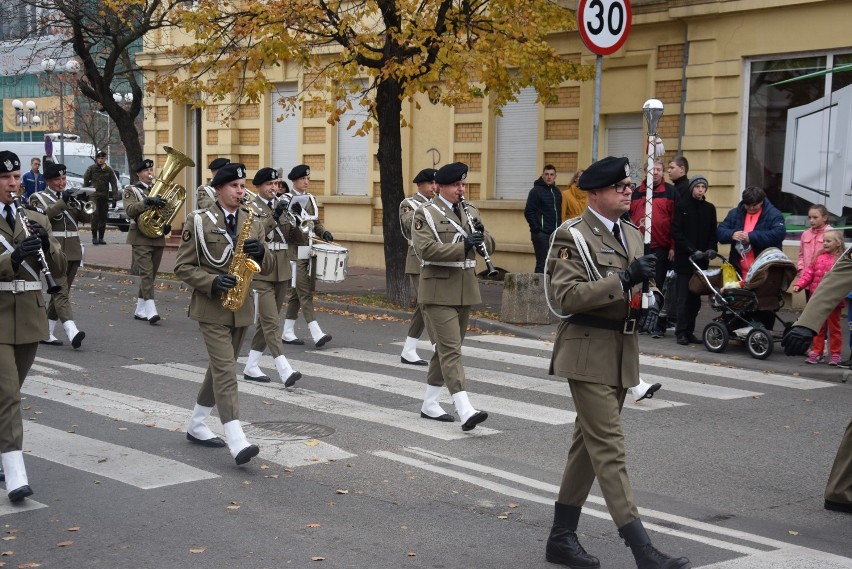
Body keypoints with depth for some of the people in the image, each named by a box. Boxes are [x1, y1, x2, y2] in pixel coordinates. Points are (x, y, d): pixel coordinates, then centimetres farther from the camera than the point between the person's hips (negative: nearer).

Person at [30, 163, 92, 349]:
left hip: (72, 253, 6)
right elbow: (42, 215, -17)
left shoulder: (71, 197, 18)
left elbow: (88, 217, 7)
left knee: (60, 293, 10)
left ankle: (46, 333, 19)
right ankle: (72, 332, -31)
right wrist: (62, 202, -23)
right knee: (61, 292, -17)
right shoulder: (39, 198, 4)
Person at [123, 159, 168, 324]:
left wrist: (167, 225, 2)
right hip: (141, 238, -6)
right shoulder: (131, 191, 1)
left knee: (150, 275, 9)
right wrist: (148, 201, -32)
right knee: (146, 273, -15)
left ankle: (140, 310, 18)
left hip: (158, 238, 6)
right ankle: (151, 311, -22)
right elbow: (129, 210, -17)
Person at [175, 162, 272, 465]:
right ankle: (237, 442, -20)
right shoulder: (199, 221, -6)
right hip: (211, 307, -6)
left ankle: (196, 426, 31)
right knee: (225, 369, -14)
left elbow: (267, 268, 9)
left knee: (220, 367, 15)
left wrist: (260, 253, -14)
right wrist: (212, 282, -21)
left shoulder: (253, 222, 7)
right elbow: (182, 267, -6)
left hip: (241, 307, 6)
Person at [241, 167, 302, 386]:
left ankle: (251, 367, 20)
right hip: (261, 273, -7)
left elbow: (293, 238, 8)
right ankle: (285, 371, -21)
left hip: (281, 272, 7)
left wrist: (295, 220, -11)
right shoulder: (250, 208, -4)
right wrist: (273, 216, -29)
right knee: (271, 322, -12)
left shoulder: (282, 206, 13)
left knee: (267, 321, 11)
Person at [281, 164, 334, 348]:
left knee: (297, 293, 11)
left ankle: (288, 333, 19)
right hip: (295, 253, -7)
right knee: (305, 292, -11)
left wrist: (323, 232, 0)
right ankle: (316, 334, -17)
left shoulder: (310, 199, 14)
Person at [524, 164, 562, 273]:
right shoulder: (536, 191, -5)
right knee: (542, 263, -8)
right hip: (541, 234, -7)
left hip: (555, 234, 7)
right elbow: (528, 212, -9)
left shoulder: (557, 191, 15)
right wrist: (536, 229, -14)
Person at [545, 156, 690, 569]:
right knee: (609, 449, -9)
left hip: (622, 350, 8)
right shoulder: (572, 237, -11)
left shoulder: (632, 235, 13)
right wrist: (624, 279, -26)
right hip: (588, 352, -8)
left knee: (589, 444, 14)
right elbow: (567, 297, -20)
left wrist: (647, 288, 0)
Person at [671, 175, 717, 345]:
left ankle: (689, 331, 11)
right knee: (684, 297, -5)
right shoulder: (681, 206, 0)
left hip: (701, 260, 4)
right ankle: (681, 332, -1)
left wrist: (711, 250, -4)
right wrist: (692, 250, -14)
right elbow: (676, 232, -6)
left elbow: (713, 233, 15)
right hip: (684, 259, -4)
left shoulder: (709, 208, 13)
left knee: (696, 298, 5)